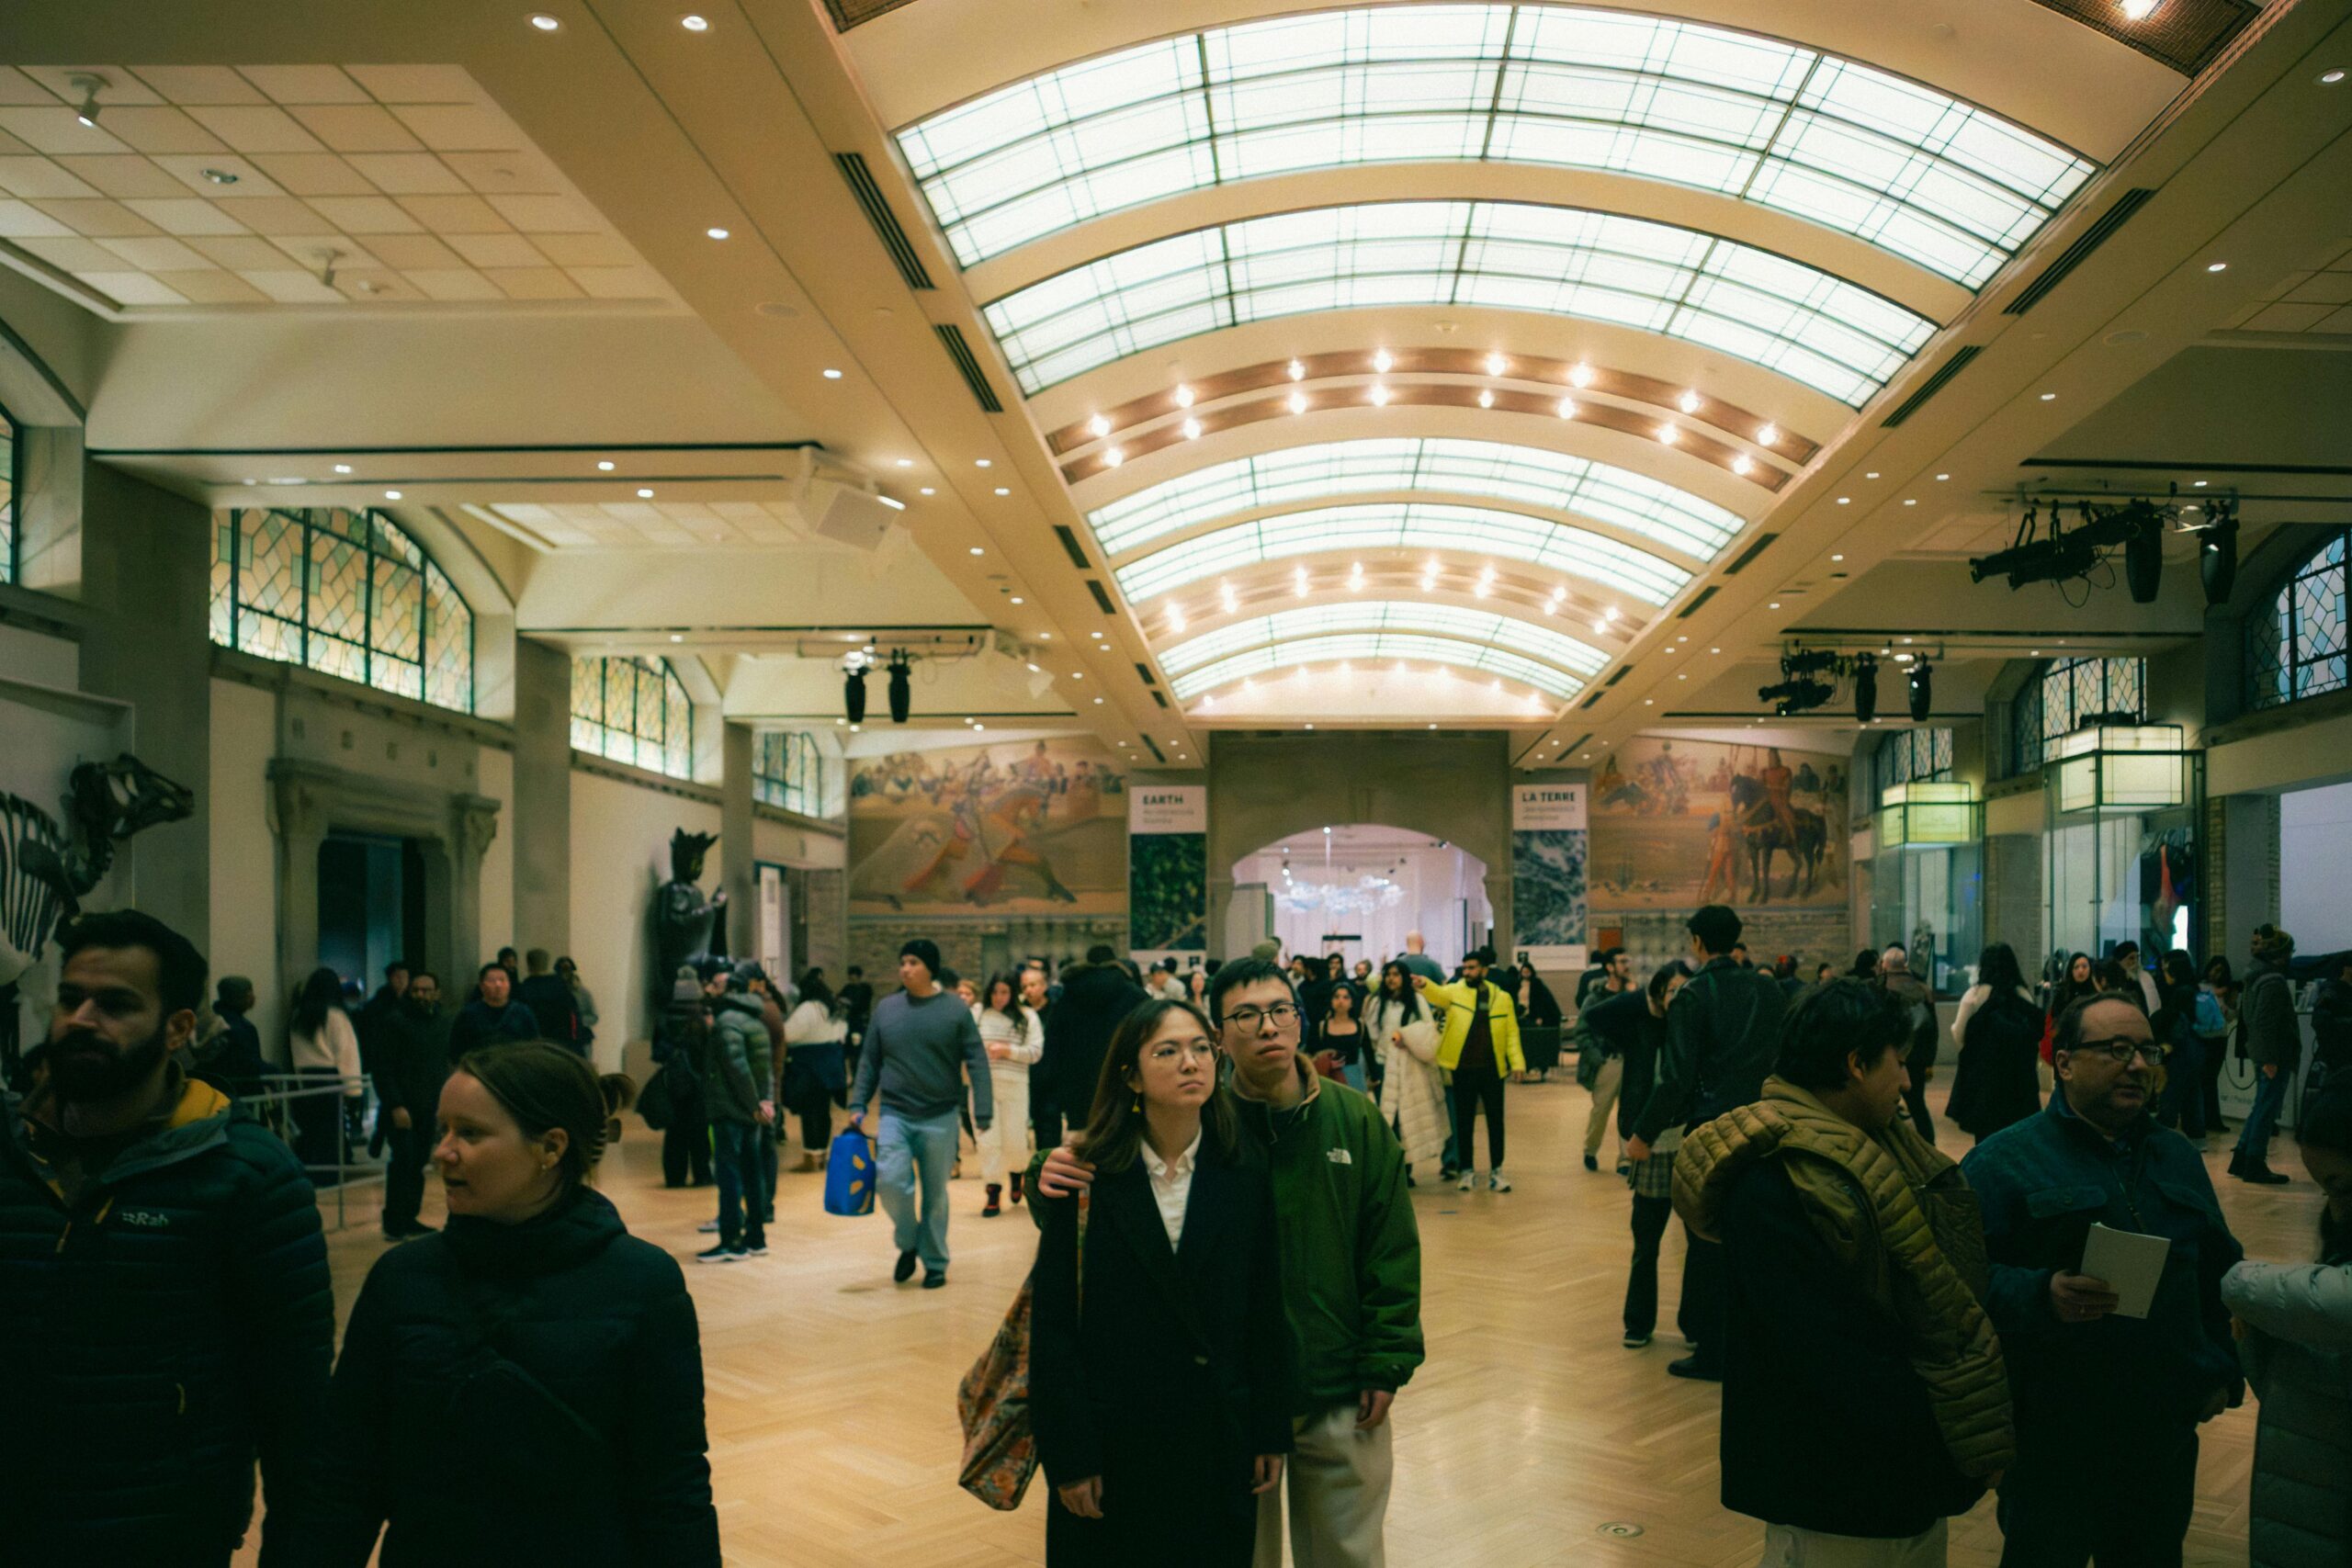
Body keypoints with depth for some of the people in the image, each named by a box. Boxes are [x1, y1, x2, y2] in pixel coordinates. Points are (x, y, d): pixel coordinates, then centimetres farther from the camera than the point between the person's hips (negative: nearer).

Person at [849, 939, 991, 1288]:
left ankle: (935, 1263, 25)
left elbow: (976, 1063, -6)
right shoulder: (886, 1008, 4)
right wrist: (858, 1105, 4)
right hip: (895, 1115, 1)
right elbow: (869, 1061, 10)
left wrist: (983, 1112, -12)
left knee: (935, 1194, 8)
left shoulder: (955, 1008, -4)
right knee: (890, 1180, -16)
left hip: (940, 1118, -1)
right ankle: (908, 1242, 11)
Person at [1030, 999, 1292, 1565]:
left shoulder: (1245, 1179, -1)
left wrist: (1270, 1434, 2)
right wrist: (1068, 1456, -10)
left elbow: (1267, 1314, 3)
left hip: (1220, 1445, 2)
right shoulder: (1088, 1179, -8)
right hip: (1115, 1447, -2)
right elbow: (1053, 1325, -8)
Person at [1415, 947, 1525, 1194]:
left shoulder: (1501, 997, 5)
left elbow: (1511, 1032, 5)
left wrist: (1517, 1062, -3)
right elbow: (1437, 994, -20)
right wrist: (1424, 985, -41)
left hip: (1492, 1070, 1)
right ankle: (1467, 1171, 18)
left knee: (1495, 1121, 8)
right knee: (1464, 1122, 7)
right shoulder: (1455, 992, 1)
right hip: (1463, 1070, -1)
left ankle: (1496, 1171, 19)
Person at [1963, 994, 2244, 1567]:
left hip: (2167, 1437, 6)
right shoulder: (2004, 1160, -8)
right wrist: (2040, 1295, -32)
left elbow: (2217, 1272, 22)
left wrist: (2221, 1371, 15)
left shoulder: (2178, 1156, 13)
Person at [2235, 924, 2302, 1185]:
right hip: (2275, 1056, -10)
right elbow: (2265, 1022, -22)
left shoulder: (2257, 977, 13)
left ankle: (2241, 1159, 20)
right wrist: (2270, 1059, -21)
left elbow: (2245, 1015, 19)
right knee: (2267, 1110, -3)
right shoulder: (2273, 982, -17)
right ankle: (2255, 1166, 3)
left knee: (2262, 1108, 17)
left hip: (2264, 1055, 10)